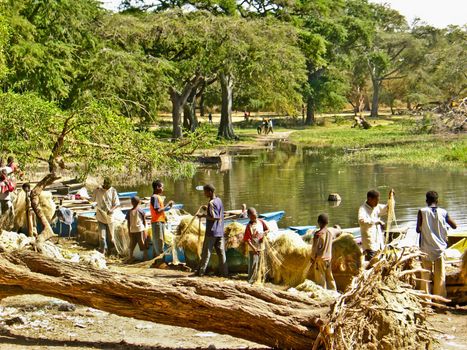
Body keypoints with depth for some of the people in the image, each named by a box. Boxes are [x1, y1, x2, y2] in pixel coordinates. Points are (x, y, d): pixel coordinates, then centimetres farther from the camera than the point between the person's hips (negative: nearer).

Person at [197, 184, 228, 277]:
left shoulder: (211, 203, -14)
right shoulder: (219, 200, 11)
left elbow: (213, 217, -21)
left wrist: (203, 215, -11)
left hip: (212, 232, -8)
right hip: (220, 231, 8)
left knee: (206, 252, -1)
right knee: (221, 252, 6)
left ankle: (201, 271, 3)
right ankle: (224, 272, 5)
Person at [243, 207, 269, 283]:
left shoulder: (261, 222, 0)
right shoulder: (249, 226, -15)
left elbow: (267, 229, 12)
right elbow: (246, 239, -16)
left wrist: (264, 233, -11)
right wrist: (253, 248, -22)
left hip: (261, 247, 6)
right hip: (253, 249, -6)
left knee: (258, 264, 15)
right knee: (253, 264, -7)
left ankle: (255, 279, 28)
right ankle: (250, 281, -1)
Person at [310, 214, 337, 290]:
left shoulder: (318, 234, -15)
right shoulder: (331, 233, 2)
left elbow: (315, 248, -12)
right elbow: (332, 246, 10)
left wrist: (312, 258, -1)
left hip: (320, 259, -5)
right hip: (329, 258, 5)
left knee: (321, 279, 2)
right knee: (330, 277, 14)